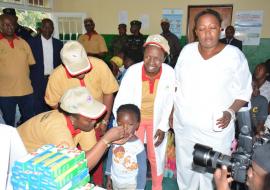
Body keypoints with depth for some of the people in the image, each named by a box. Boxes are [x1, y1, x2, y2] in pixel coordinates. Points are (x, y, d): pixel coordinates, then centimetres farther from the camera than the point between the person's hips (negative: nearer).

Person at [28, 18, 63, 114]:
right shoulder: (32, 42, -1)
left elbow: (61, 62, 10)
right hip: (38, 80, -2)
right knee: (38, 108, 3)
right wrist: (29, 79, -6)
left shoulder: (58, 43, 7)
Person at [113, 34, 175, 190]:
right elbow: (120, 102, -21)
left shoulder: (169, 73, -21)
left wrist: (163, 127, -7)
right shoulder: (132, 71, -25)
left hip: (157, 120, 1)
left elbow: (169, 103, -9)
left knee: (156, 156, 16)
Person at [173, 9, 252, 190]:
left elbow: (244, 91, -2)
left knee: (212, 174, 8)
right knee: (185, 170, 19)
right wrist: (171, 111, 6)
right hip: (184, 127, 4)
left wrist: (231, 112, -19)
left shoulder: (234, 55, -10)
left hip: (215, 130, -3)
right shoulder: (187, 50, -1)